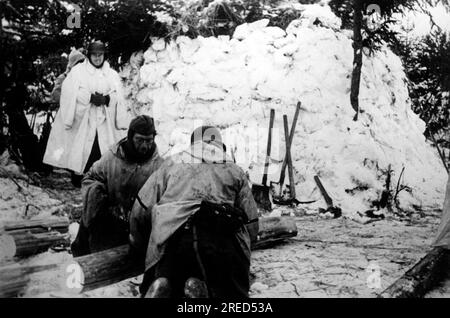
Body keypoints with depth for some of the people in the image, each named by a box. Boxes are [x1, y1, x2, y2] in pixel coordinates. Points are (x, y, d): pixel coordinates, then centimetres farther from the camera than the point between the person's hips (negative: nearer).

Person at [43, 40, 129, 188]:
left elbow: (118, 96, 3)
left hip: (104, 121, 2)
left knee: (102, 149, -6)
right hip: (83, 118, -2)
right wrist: (91, 97, -18)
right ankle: (77, 178, 4)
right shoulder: (78, 71, 7)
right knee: (82, 148, -7)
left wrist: (106, 98, -18)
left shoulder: (112, 74, 16)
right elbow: (70, 92, -6)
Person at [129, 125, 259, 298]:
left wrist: (138, 245, 37)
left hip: (171, 237, 1)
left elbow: (141, 210, 22)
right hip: (222, 239, -1)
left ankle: (159, 289, -18)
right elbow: (251, 225, 20)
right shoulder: (234, 171, 27)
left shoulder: (172, 163, 28)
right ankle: (202, 289, -23)